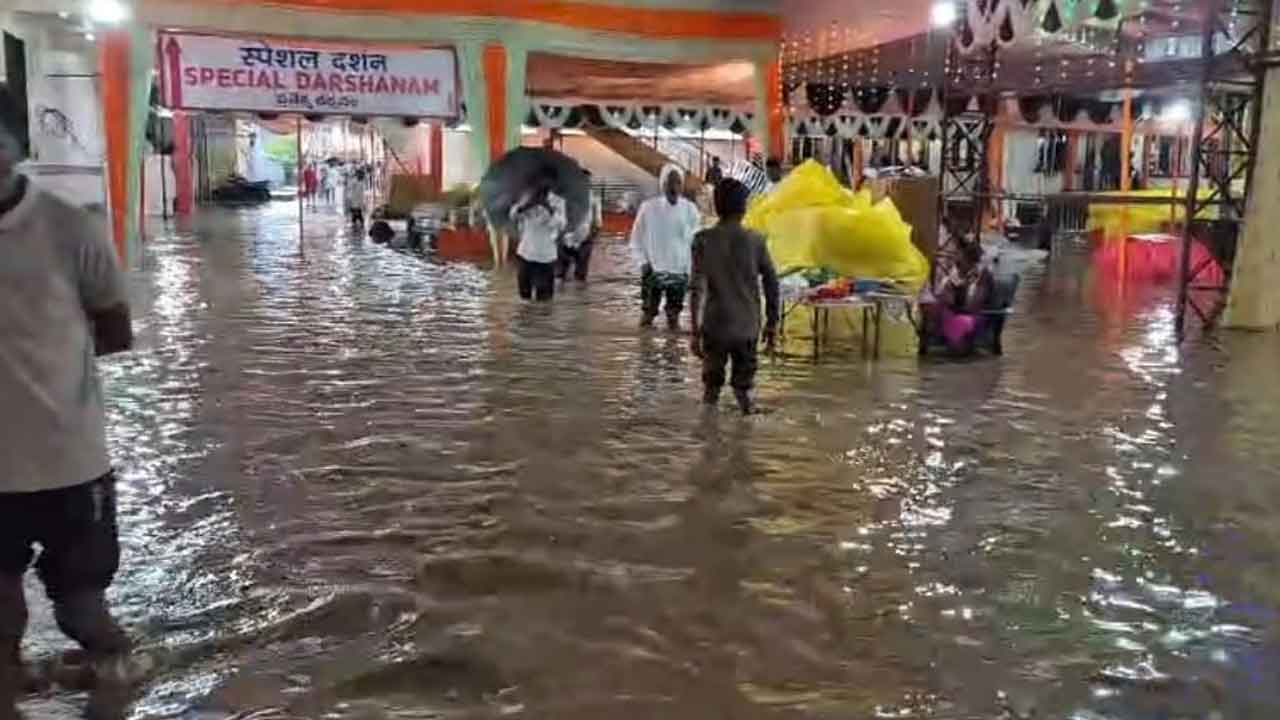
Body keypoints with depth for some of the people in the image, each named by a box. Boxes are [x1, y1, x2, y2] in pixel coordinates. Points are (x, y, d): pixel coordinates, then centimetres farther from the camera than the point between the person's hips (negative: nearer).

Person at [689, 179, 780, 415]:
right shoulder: (755, 240, -1)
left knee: (712, 384, 11)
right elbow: (771, 284, 1)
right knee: (744, 384, 9)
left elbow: (697, 287, -11)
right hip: (748, 328, 1)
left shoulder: (704, 240, -5)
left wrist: (694, 331, -9)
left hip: (715, 327, -1)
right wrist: (772, 324, 11)